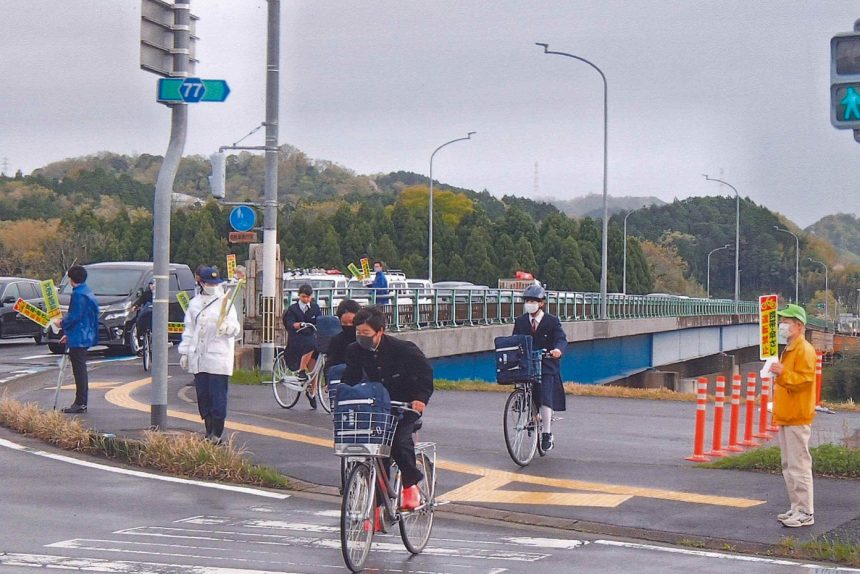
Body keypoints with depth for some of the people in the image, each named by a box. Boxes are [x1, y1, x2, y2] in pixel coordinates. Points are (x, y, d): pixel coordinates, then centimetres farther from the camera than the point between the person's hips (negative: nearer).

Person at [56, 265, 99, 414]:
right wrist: (68, 334, 22)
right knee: (81, 370, 14)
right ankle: (81, 402, 20)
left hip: (78, 339, -10)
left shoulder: (79, 294, -17)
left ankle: (80, 403, -6)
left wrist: (63, 323, -2)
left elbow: (74, 316, -21)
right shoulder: (87, 292, 14)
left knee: (79, 369, -7)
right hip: (84, 337, 10)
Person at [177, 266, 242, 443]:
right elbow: (189, 330, 19)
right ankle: (209, 433, 15)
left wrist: (227, 327, -29)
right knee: (203, 397, 7)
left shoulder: (225, 303, 1)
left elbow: (235, 328, -6)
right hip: (198, 359, 5)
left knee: (218, 397, -8)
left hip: (218, 358, -5)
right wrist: (184, 352, 14)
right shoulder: (194, 303, 15)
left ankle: (217, 435, -5)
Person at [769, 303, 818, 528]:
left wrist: (783, 373, -33)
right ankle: (797, 507, 19)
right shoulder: (788, 349, 20)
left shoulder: (804, 350, -11)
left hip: (797, 419, -10)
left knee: (799, 465, -10)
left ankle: (805, 512, -7)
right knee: (789, 466, 13)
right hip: (786, 417, 10)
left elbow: (805, 379, -22)